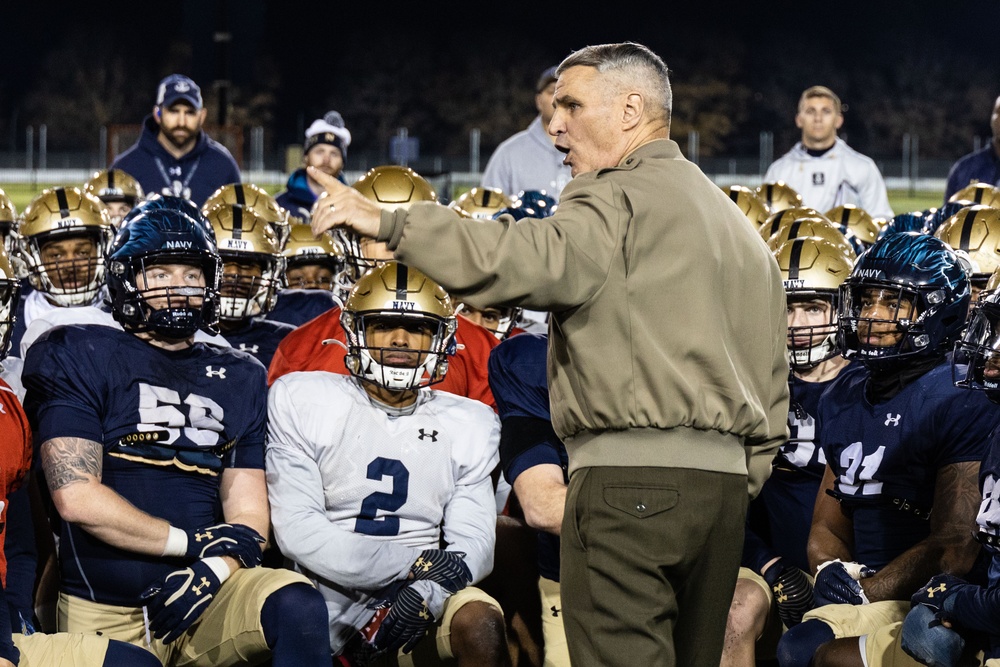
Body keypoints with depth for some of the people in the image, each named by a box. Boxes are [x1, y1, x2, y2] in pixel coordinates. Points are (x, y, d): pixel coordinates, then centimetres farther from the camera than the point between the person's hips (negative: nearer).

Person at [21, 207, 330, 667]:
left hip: (197, 596, 2)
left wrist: (215, 567, -14)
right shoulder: (78, 358, 2)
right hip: (104, 614, -2)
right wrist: (190, 542, -10)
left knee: (297, 605, -25)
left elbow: (247, 513, 8)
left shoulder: (239, 380, 16)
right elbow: (76, 498, -10)